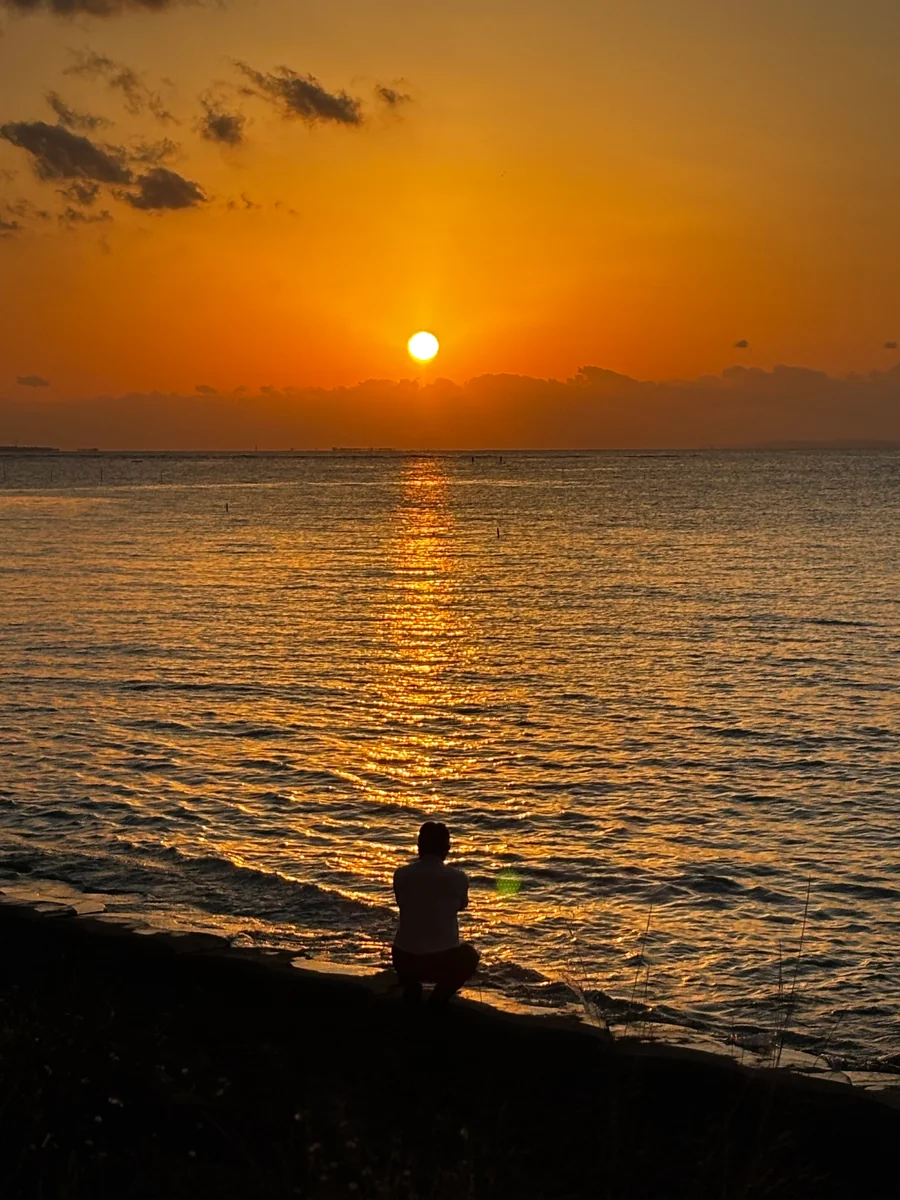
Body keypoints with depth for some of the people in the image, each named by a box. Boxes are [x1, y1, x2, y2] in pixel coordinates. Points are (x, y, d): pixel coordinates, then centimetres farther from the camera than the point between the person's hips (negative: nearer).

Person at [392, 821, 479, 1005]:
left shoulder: (401, 874, -6)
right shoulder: (458, 877, -9)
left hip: (405, 962, 2)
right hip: (444, 962, -2)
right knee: (469, 955, 32)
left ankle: (411, 993, 15)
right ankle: (439, 998, 11)